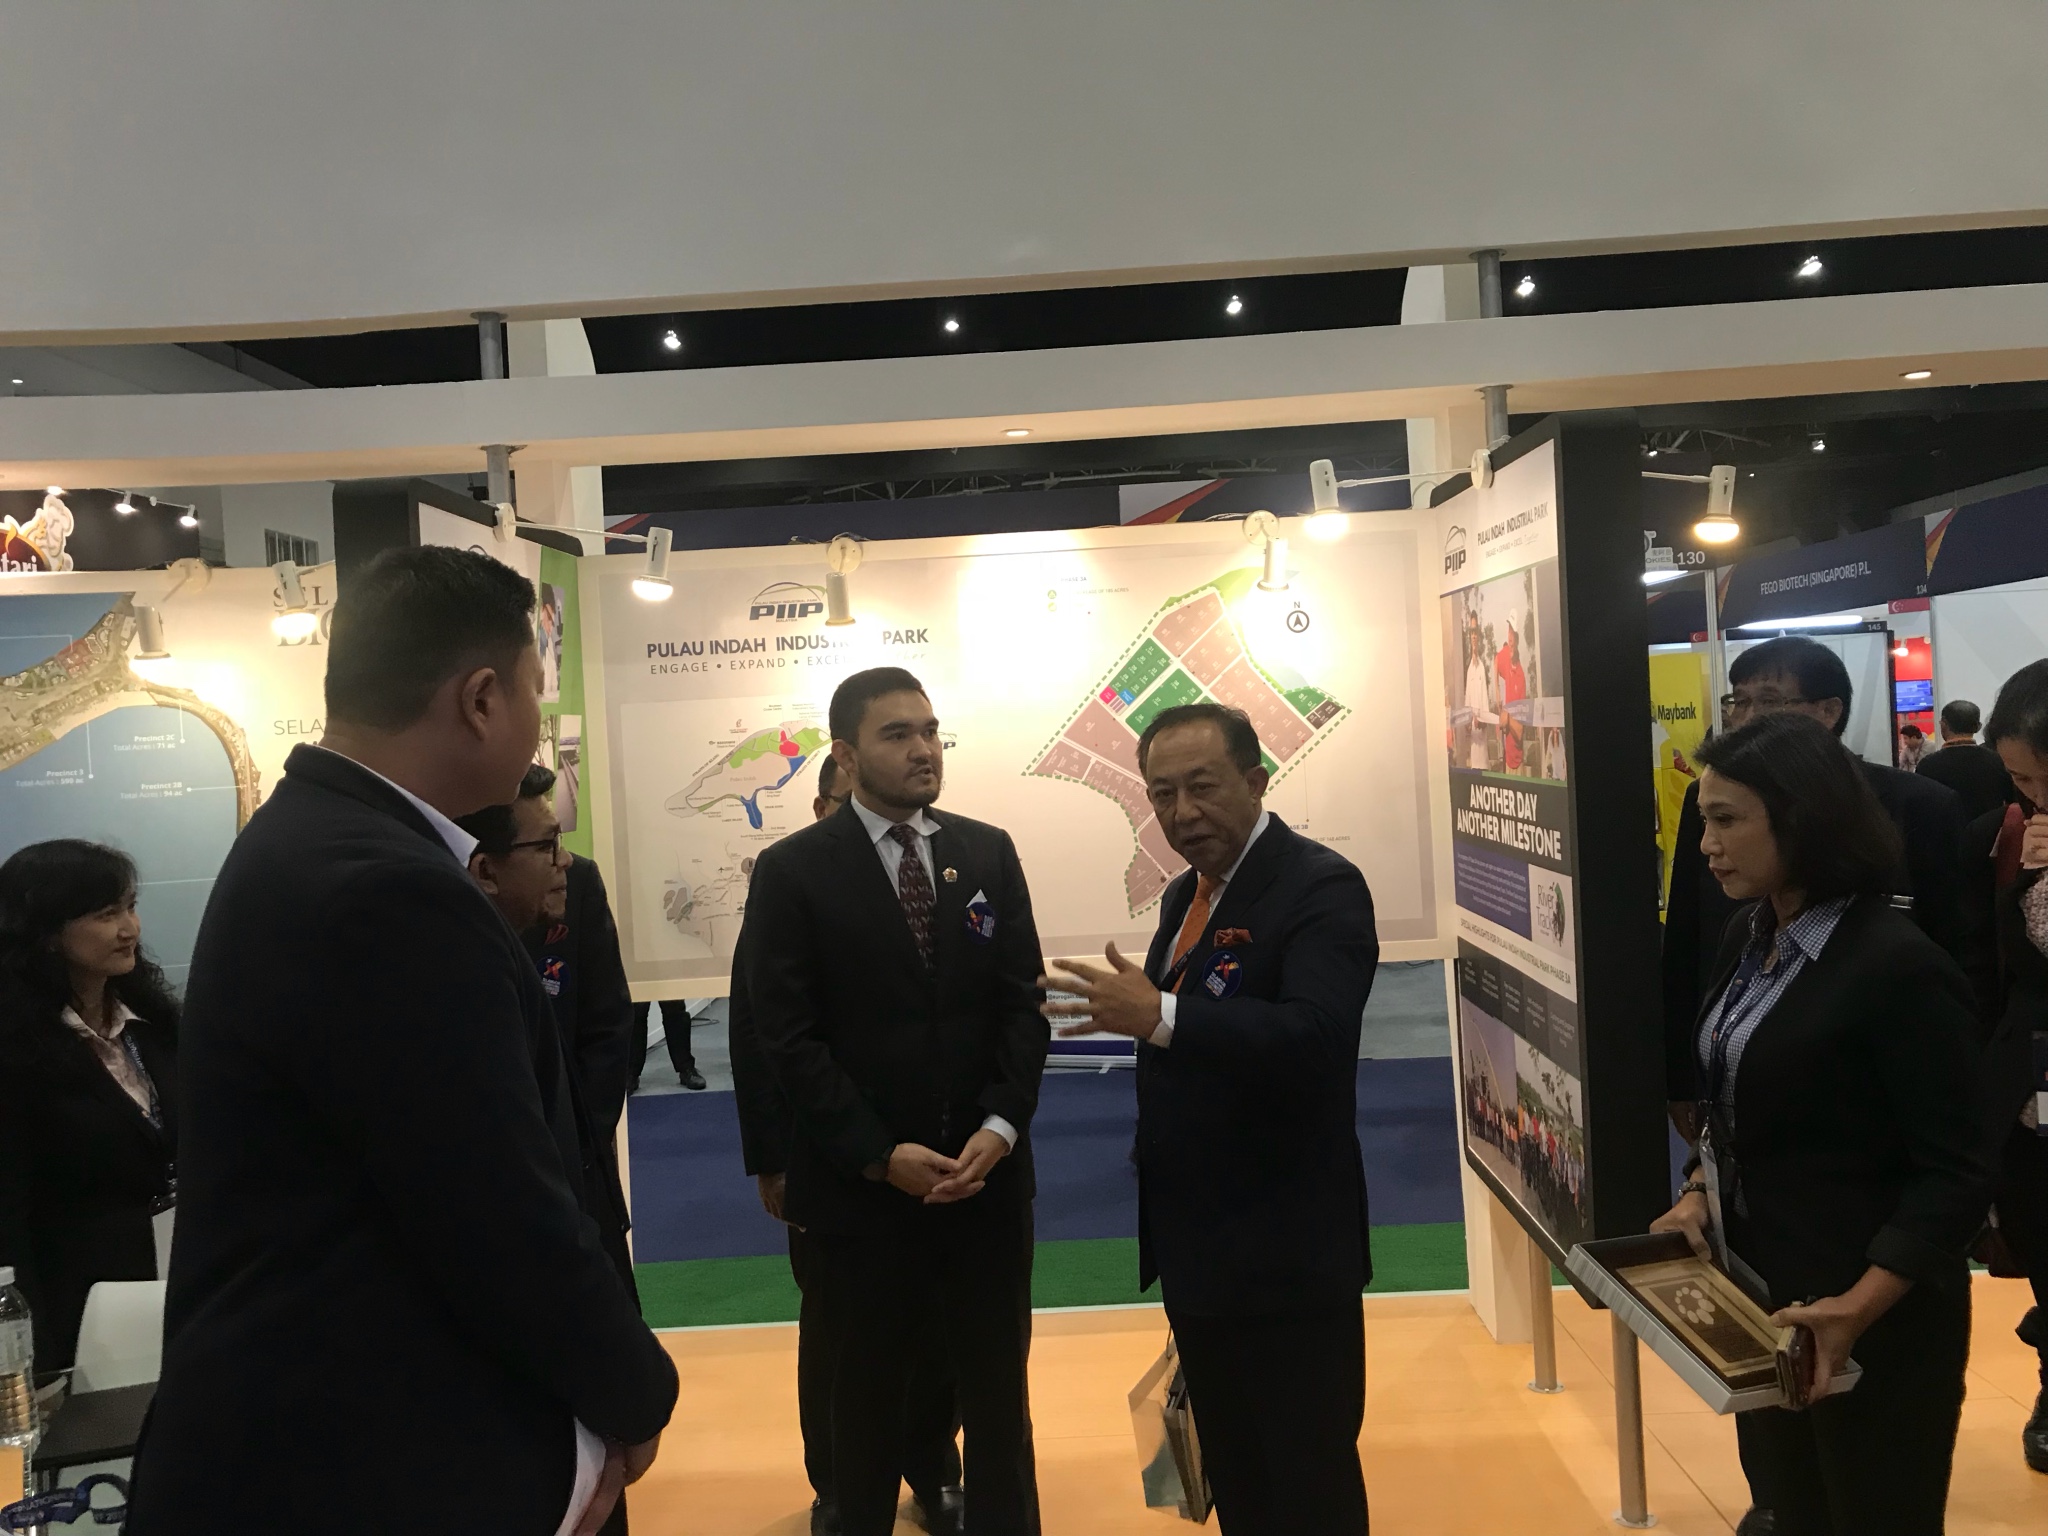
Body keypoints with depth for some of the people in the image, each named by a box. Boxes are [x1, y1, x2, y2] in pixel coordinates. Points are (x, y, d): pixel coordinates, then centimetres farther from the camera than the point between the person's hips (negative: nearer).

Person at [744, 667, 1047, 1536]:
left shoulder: (989, 853, 4)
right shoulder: (793, 871, -6)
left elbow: (1023, 1004, 2)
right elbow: (788, 1037, -10)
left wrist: (1000, 1126, -12)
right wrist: (879, 1155, -16)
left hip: (987, 1177, 3)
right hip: (862, 1187, -2)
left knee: (998, 1392, 15)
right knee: (867, 1397, 15)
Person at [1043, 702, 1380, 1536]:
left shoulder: (1321, 886, -16)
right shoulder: (1186, 894, 11)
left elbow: (1313, 1035, -32)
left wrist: (1160, 1016, -39)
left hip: (1285, 1251, -8)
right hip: (1197, 1246, 8)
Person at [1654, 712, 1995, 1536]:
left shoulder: (1898, 964, -21)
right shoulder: (1748, 937, 3)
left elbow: (1956, 1175, -19)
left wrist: (1861, 1305, -28)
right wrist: (1697, 1197, -1)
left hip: (1870, 1324, -7)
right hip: (1759, 1295, 7)